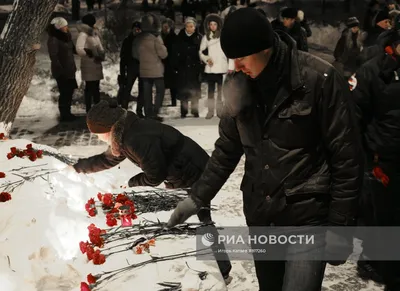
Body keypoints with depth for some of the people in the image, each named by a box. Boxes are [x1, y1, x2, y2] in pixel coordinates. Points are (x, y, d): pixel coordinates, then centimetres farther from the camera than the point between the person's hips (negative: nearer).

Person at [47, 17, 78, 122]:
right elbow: (53, 56, -18)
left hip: (70, 69, 8)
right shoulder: (53, 39, -15)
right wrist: (61, 70, -22)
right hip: (62, 71, -8)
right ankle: (64, 115, 8)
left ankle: (67, 113, 26)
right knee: (65, 93, -3)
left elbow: (73, 49, 19)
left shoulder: (66, 36, 10)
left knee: (69, 91, 14)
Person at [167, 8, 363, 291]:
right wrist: (198, 197, 8)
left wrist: (341, 224, -11)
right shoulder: (239, 87, -1)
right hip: (260, 214, 5)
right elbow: (228, 148, 11)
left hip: (308, 214, -5)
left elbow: (346, 156, -12)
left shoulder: (320, 79, -16)